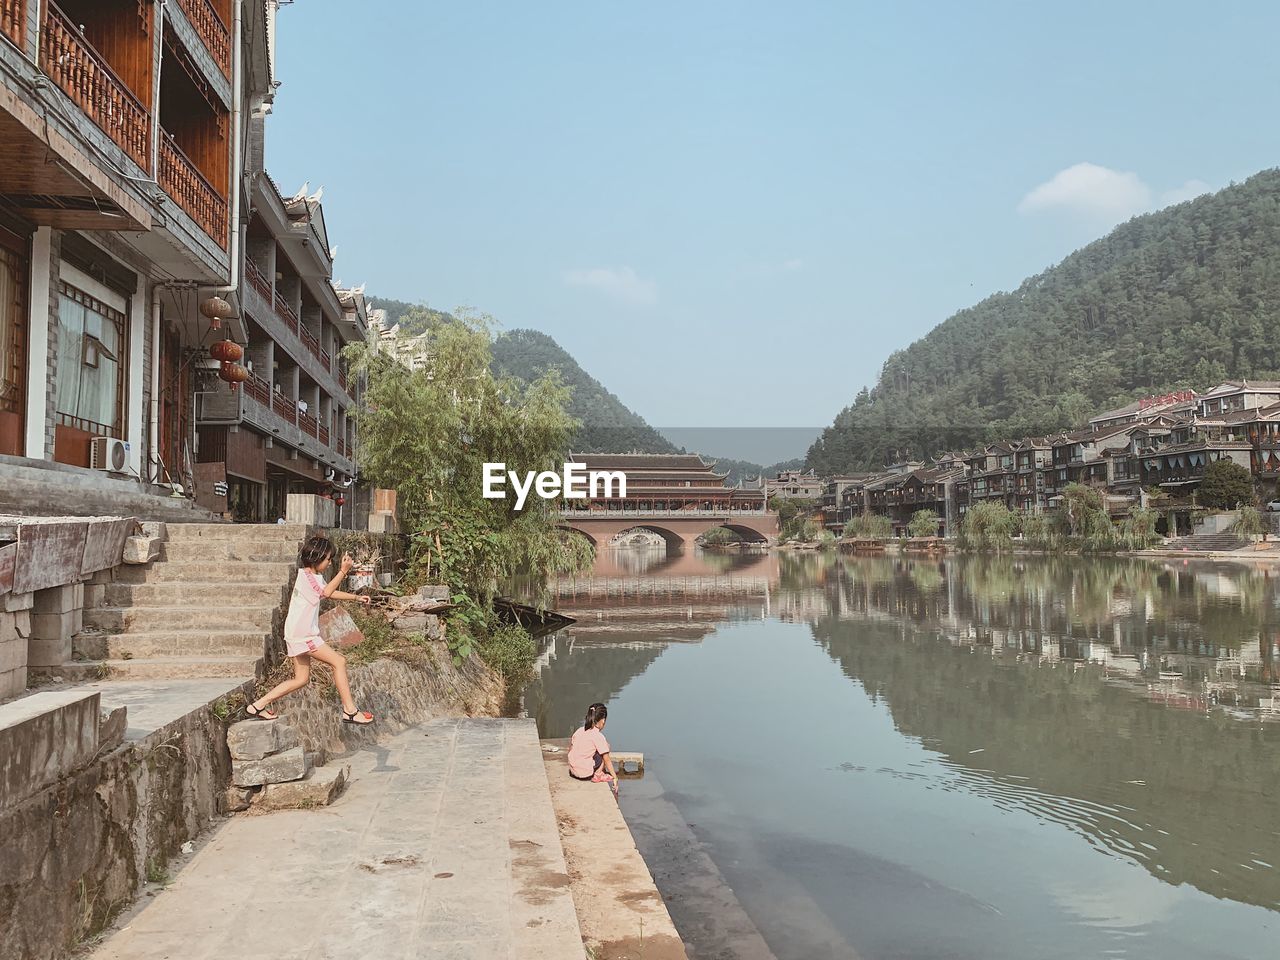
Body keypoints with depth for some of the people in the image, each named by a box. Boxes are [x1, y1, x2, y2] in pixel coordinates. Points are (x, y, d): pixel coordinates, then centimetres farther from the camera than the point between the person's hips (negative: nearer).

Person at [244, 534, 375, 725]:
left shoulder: (315, 576, 15)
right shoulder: (305, 575, -15)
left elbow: (331, 592, 24)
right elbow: (326, 592, -21)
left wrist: (356, 598, 19)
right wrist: (343, 571, -27)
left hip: (303, 634, 11)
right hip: (302, 634, -11)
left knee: (302, 679, 14)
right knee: (339, 661, -9)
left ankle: (257, 706, 18)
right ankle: (350, 711, -6)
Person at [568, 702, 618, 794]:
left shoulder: (579, 731, 5)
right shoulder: (598, 736, -13)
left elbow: (570, 750, 13)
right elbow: (607, 760, -10)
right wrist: (615, 777, -2)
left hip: (573, 771, 7)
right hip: (585, 774, -7)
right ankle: (597, 775, 1)